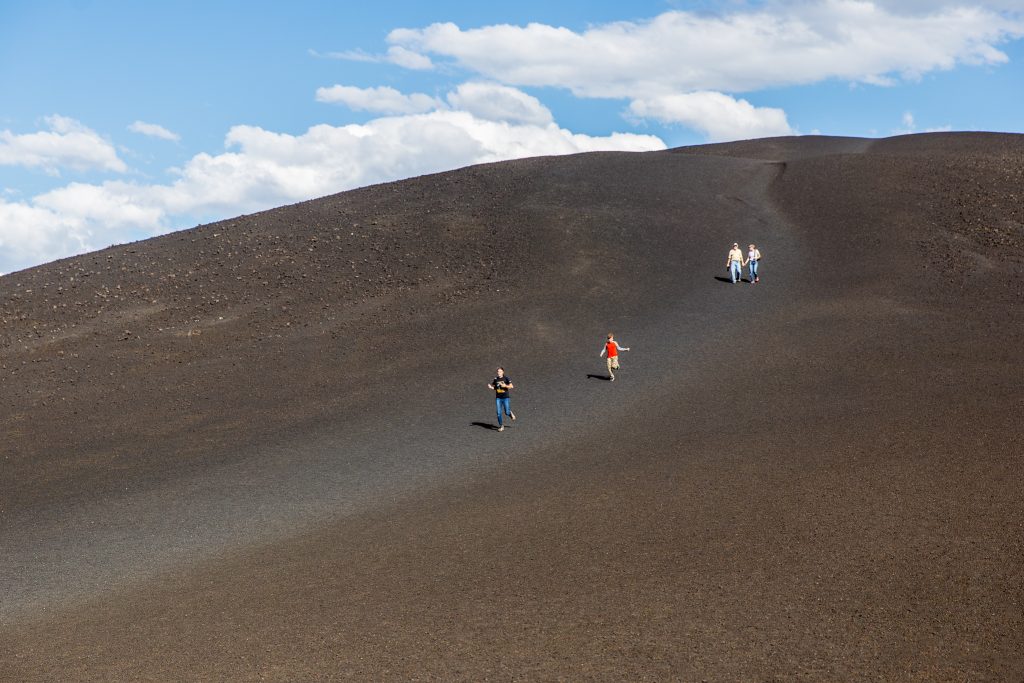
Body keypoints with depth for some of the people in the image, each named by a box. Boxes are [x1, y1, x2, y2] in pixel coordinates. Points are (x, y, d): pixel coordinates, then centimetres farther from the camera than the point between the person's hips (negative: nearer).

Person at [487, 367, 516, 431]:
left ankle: (511, 413, 33)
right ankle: (501, 426, 7)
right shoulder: (495, 379, 5)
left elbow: (511, 386, -5)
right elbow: (494, 387, 14)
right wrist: (490, 387, -7)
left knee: (507, 412, -4)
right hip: (498, 398, 3)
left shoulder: (506, 378, -6)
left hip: (505, 397, -3)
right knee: (499, 413, -3)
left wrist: (505, 386, -20)